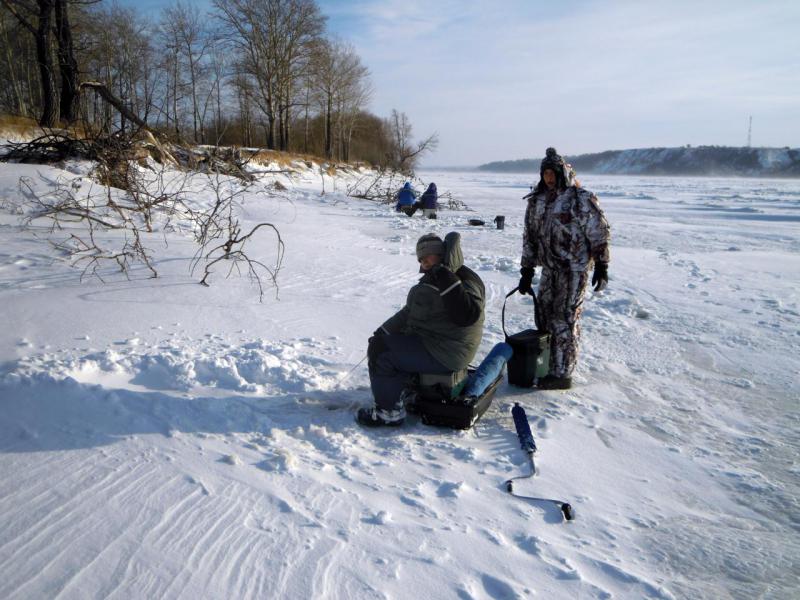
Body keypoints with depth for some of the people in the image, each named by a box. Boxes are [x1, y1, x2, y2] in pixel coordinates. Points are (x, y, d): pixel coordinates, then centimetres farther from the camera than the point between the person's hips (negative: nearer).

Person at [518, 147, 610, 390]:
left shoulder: (581, 199, -9)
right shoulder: (537, 201, 10)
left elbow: (599, 233, -8)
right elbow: (530, 237, 14)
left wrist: (602, 266, -10)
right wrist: (526, 272, 12)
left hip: (574, 269, -7)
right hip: (549, 268, 7)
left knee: (564, 319, -7)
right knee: (544, 313, 12)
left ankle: (562, 373, 1)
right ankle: (548, 364, 27)